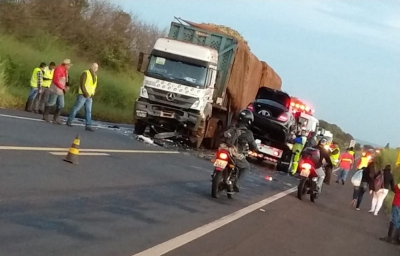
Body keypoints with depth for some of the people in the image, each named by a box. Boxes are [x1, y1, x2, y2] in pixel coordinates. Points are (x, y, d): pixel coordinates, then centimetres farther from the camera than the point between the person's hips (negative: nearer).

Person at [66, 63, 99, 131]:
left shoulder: (95, 76, 14)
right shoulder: (85, 73, -10)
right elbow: (82, 84, -17)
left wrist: (92, 94, 2)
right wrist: (85, 94, -22)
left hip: (89, 96, 6)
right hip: (82, 95, -6)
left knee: (88, 111, -2)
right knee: (76, 108, -1)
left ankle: (88, 126, -6)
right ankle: (69, 121, 11)